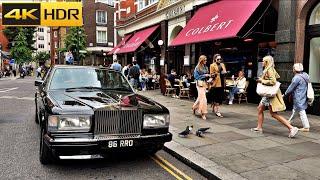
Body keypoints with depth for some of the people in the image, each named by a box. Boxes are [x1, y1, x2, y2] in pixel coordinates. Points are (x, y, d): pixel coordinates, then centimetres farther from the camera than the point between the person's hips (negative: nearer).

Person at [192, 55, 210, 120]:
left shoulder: (205, 67, 12)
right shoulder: (197, 68, -6)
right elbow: (196, 77, -9)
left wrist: (208, 76, -3)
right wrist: (204, 75, -14)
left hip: (205, 83, 7)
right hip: (200, 83, -7)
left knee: (200, 97, 13)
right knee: (203, 98, -11)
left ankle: (194, 107, 34)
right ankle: (203, 113, -6)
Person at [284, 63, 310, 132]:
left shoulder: (297, 78, -21)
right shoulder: (305, 75, 7)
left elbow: (291, 88, -14)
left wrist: (285, 94, 2)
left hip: (299, 98, -10)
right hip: (303, 97, 10)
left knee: (301, 111, -3)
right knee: (295, 109, 23)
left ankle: (306, 127, 2)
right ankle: (289, 121, 39)